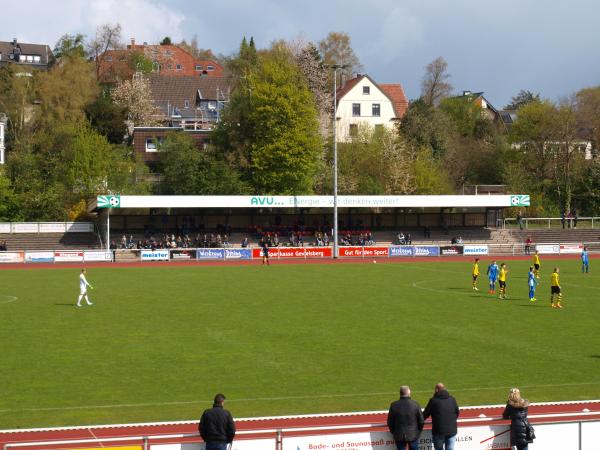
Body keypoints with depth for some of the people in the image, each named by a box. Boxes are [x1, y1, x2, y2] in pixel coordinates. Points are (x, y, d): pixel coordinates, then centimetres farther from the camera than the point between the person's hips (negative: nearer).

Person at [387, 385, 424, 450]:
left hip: (399, 436, 0)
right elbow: (421, 421, -4)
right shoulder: (415, 404, -11)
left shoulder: (394, 405, -9)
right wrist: (418, 432, 13)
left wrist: (393, 432, 15)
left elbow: (390, 422, -1)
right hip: (413, 435, 0)